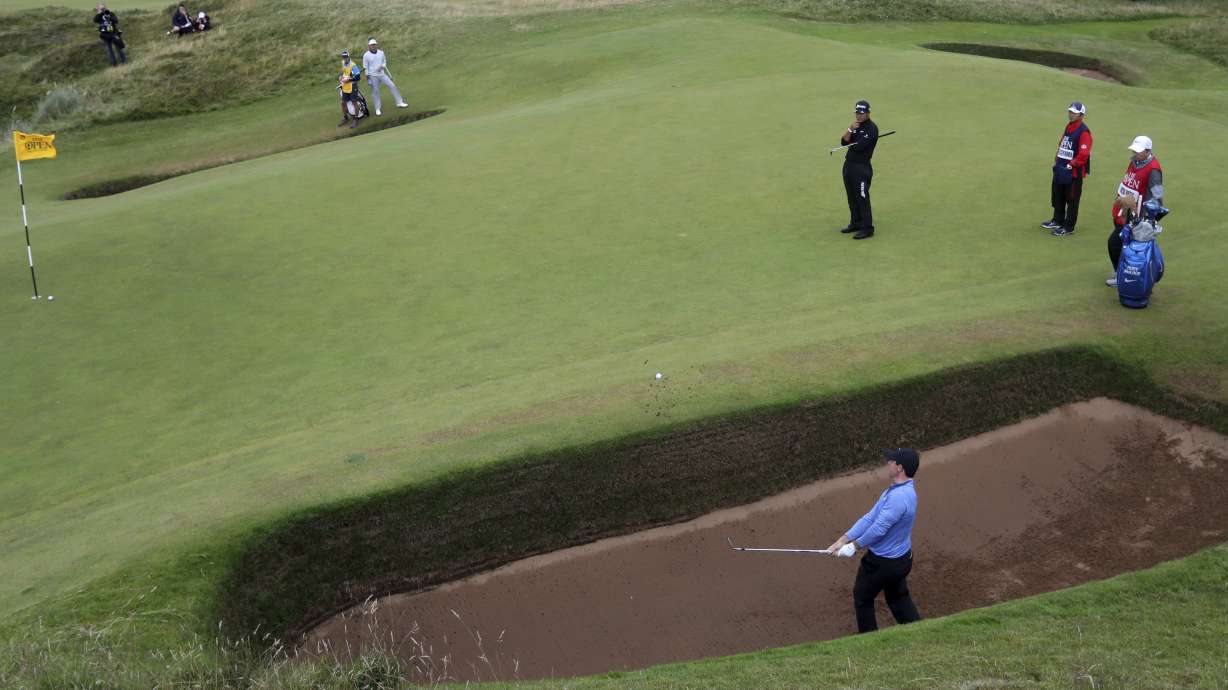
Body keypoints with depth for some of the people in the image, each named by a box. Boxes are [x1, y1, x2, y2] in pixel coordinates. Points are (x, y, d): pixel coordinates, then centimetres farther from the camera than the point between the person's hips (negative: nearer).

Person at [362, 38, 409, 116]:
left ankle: (399, 102, 5)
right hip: (373, 76, -4)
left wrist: (382, 66, -8)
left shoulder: (381, 53, 3)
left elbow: (384, 61, 15)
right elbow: (365, 67, -6)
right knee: (375, 92, 2)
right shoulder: (366, 55, -9)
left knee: (392, 86, -3)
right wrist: (367, 77, -8)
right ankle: (377, 109, 14)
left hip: (382, 74, 4)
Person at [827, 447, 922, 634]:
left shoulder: (899, 497, -31)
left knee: (862, 597, 13)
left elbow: (878, 529, -28)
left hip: (882, 562, -9)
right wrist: (844, 539, -4)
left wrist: (855, 545, -13)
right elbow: (870, 518, 2)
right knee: (898, 598, 24)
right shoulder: (895, 491, 2)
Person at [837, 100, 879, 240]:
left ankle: (867, 228, -5)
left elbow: (858, 146, -21)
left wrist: (850, 143, 1)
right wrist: (850, 129, -13)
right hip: (849, 164, 9)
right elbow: (844, 142, 3)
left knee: (862, 197, -8)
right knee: (852, 196, 15)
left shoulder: (872, 128, -13)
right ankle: (855, 223, 27)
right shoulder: (856, 125, 14)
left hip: (861, 167, -9)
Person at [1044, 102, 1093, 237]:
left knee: (1072, 199, 1)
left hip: (1075, 171, -9)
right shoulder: (1068, 126, 12)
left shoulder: (1083, 131, -16)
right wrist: (1057, 160, 10)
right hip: (1061, 168, 9)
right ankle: (1058, 221, 37)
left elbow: (1084, 154, -23)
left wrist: (1071, 165, -21)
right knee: (1057, 195, 20)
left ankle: (1068, 227, 10)